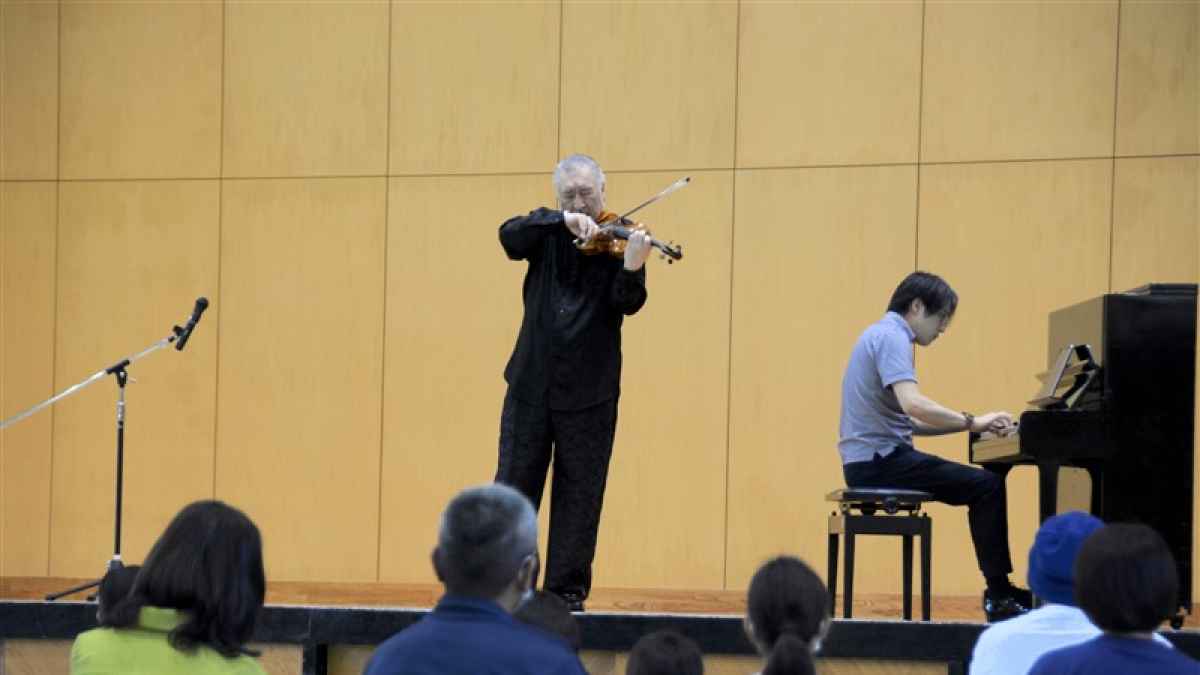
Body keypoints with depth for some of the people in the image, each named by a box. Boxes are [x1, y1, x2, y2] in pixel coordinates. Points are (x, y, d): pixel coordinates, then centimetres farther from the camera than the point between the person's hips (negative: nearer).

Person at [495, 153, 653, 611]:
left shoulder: (617, 242, -2)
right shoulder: (548, 235, 6)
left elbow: (626, 304, -16)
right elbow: (509, 235, -14)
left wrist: (632, 267, -37)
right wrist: (563, 221, -27)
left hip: (589, 393, -2)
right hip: (532, 384, 2)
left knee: (579, 497, 3)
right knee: (513, 488, 5)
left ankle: (568, 592, 10)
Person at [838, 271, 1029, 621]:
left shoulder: (882, 334, 19)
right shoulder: (892, 336, -13)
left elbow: (907, 421, 18)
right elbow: (912, 404, -28)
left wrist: (967, 425, 9)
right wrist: (971, 421, -19)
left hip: (869, 461, 10)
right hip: (881, 461, -10)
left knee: (981, 481, 15)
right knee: (987, 486, -12)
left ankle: (999, 589, 14)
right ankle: (999, 595, -9)